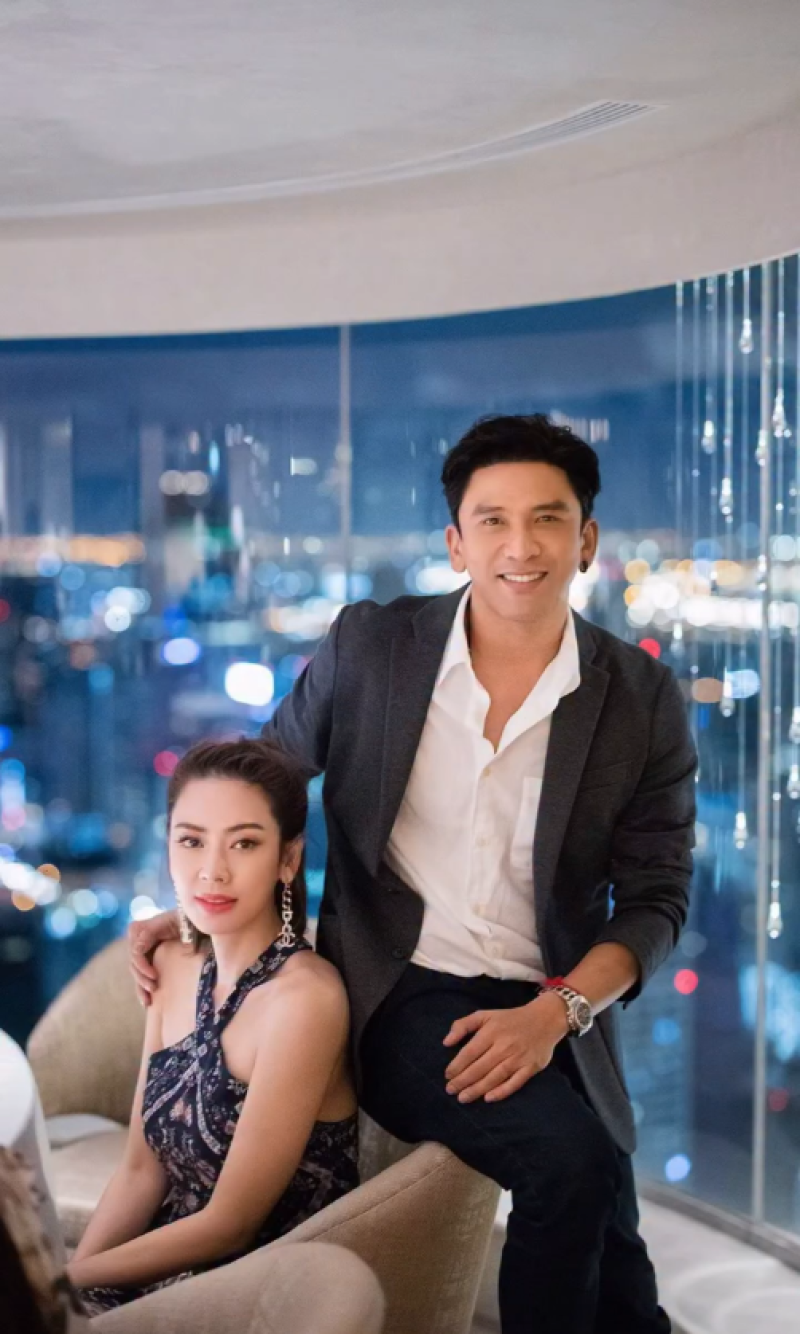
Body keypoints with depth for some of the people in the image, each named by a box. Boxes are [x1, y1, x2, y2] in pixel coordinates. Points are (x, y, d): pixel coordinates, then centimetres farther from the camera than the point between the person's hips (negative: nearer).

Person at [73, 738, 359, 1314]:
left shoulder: (304, 996, -20)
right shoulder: (175, 964, 2)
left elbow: (229, 1224, -16)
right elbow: (142, 1170, 4)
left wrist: (67, 1280, -10)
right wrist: (62, 1277, -9)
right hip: (174, 1269, 6)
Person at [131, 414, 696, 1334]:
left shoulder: (641, 698, -2)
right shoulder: (368, 647, -2)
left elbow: (654, 896, 1)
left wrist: (557, 1010, -15)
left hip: (548, 1015, 2)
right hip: (399, 995, -2)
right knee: (572, 1160, -26)